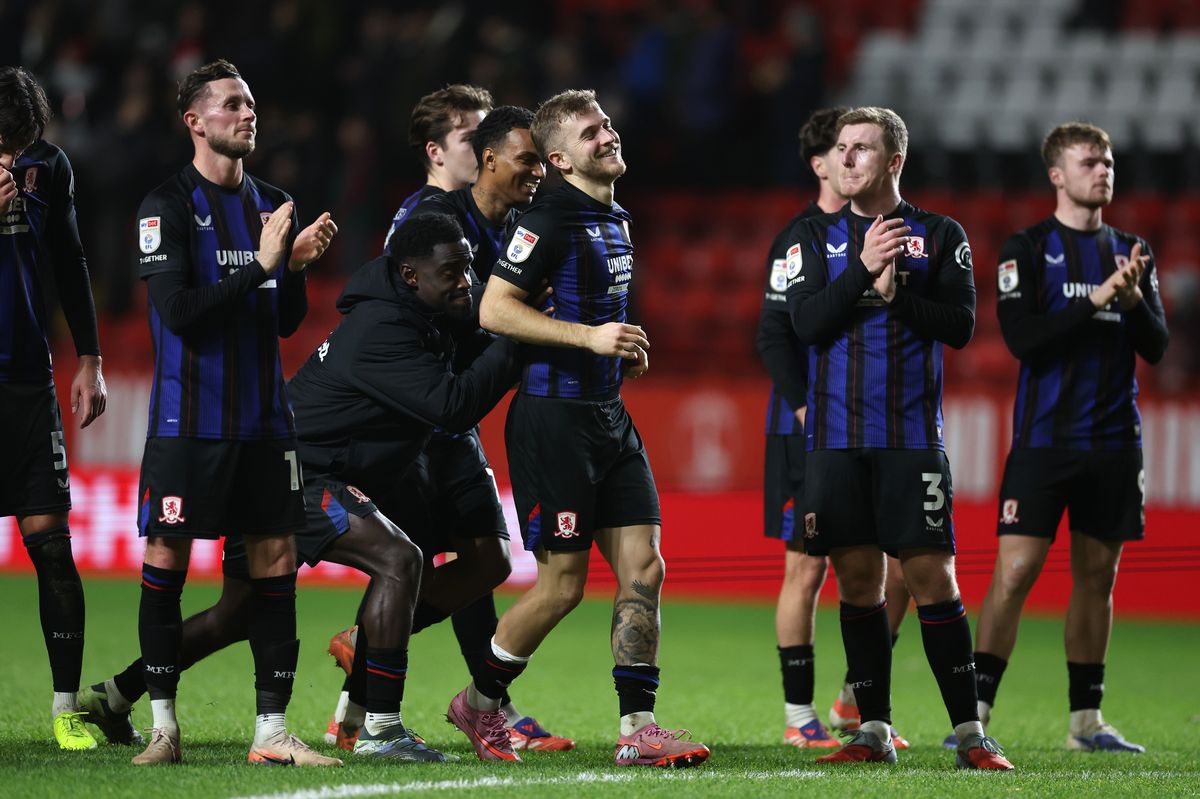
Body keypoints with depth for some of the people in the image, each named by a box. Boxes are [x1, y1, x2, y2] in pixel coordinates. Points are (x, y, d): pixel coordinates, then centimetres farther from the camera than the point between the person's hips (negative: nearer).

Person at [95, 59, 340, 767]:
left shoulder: (273, 205, 13)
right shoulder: (168, 205, -5)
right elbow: (177, 309, -16)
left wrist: (298, 266, -3)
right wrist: (261, 264, -18)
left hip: (263, 418, 5)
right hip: (188, 419, -5)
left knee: (276, 561, 0)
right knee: (166, 562, -1)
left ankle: (272, 729, 3)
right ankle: (163, 723, 10)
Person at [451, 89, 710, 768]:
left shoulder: (616, 220, 15)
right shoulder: (552, 217, -13)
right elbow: (494, 309, -18)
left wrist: (624, 347, 14)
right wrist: (590, 336, -21)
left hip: (608, 416, 9)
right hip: (553, 414, -8)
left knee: (644, 568, 0)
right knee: (563, 584, -4)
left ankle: (637, 729, 2)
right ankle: (480, 702, 16)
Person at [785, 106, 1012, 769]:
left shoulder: (940, 236, 5)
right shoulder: (815, 237, 9)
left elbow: (960, 327, -2)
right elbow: (807, 323, -3)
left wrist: (896, 293, -15)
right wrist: (863, 269, -13)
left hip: (913, 434, -2)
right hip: (837, 435, 2)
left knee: (931, 576, -7)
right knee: (857, 578, 3)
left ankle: (969, 732, -5)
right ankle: (875, 729, 10)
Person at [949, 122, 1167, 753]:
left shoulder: (1131, 253, 13)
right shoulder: (1027, 249, -1)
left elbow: (1156, 347, 7)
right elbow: (1022, 338, -12)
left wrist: (1134, 297, -12)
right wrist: (1097, 300, -18)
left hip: (1113, 440, 5)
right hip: (1044, 438, -4)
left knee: (1097, 576, 7)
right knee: (1015, 571, -10)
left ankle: (1085, 720, 13)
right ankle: (976, 714, -9)